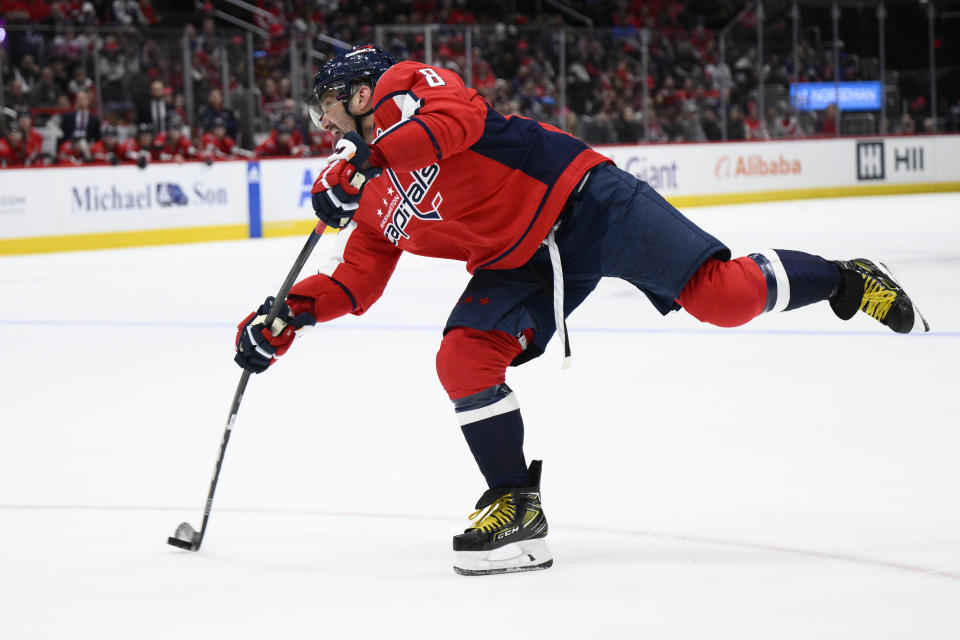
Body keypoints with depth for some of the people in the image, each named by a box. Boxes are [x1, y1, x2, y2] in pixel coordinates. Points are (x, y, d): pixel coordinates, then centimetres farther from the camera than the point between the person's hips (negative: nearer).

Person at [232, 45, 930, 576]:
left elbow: (460, 117, -27)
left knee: (723, 295, -19)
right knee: (463, 360, -13)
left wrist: (364, 160, -29)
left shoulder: (408, 86, -6)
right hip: (517, 265, 8)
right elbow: (356, 281, 18)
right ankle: (517, 507, -2)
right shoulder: (371, 201, 18)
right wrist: (290, 313, 4)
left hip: (582, 201, -8)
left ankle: (848, 282, 3)